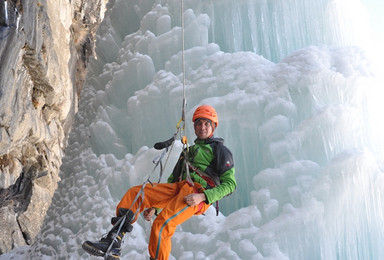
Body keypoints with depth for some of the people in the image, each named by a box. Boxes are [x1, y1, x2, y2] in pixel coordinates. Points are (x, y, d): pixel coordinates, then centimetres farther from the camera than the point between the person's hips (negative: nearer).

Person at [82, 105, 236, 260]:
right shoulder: (188, 151, 31)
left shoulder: (220, 150, 11)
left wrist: (202, 196, -17)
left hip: (199, 191, -7)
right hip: (177, 188, 7)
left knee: (161, 224, -28)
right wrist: (154, 206, 14)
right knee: (134, 193, -11)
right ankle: (113, 243, -18)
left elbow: (230, 184, -2)